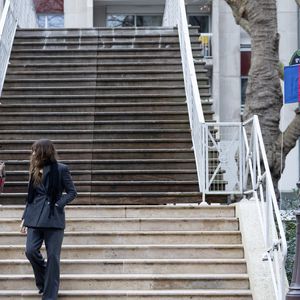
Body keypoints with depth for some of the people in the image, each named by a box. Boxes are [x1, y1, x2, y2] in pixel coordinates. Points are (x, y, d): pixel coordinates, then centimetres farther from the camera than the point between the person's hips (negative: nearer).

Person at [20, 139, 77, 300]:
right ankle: (43, 281, 17)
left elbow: (72, 192, 0)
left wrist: (58, 204, -13)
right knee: (31, 251, -9)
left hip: (54, 218, -4)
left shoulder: (61, 169, -2)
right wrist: (25, 218, 15)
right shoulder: (35, 171, 13)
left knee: (53, 256, -3)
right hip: (35, 218, 4)